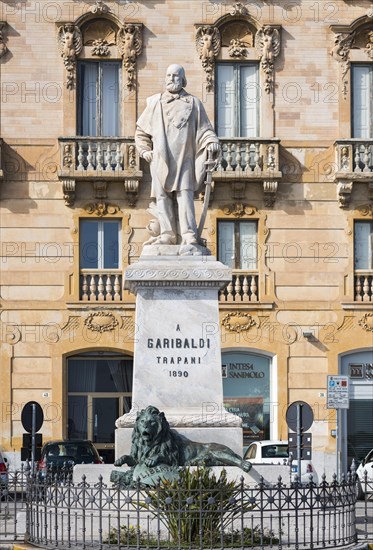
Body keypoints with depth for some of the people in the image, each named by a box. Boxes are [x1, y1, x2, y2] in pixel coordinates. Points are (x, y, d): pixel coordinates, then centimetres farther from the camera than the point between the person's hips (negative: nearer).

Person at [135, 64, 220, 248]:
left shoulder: (193, 103, 13)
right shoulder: (154, 103, 18)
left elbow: (204, 128, 8)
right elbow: (141, 130, 24)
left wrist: (211, 142, -12)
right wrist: (144, 150, 11)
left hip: (184, 157, -3)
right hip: (160, 158, 3)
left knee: (184, 193, -14)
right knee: (162, 196, -5)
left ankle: (189, 234, -20)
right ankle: (168, 233, -4)